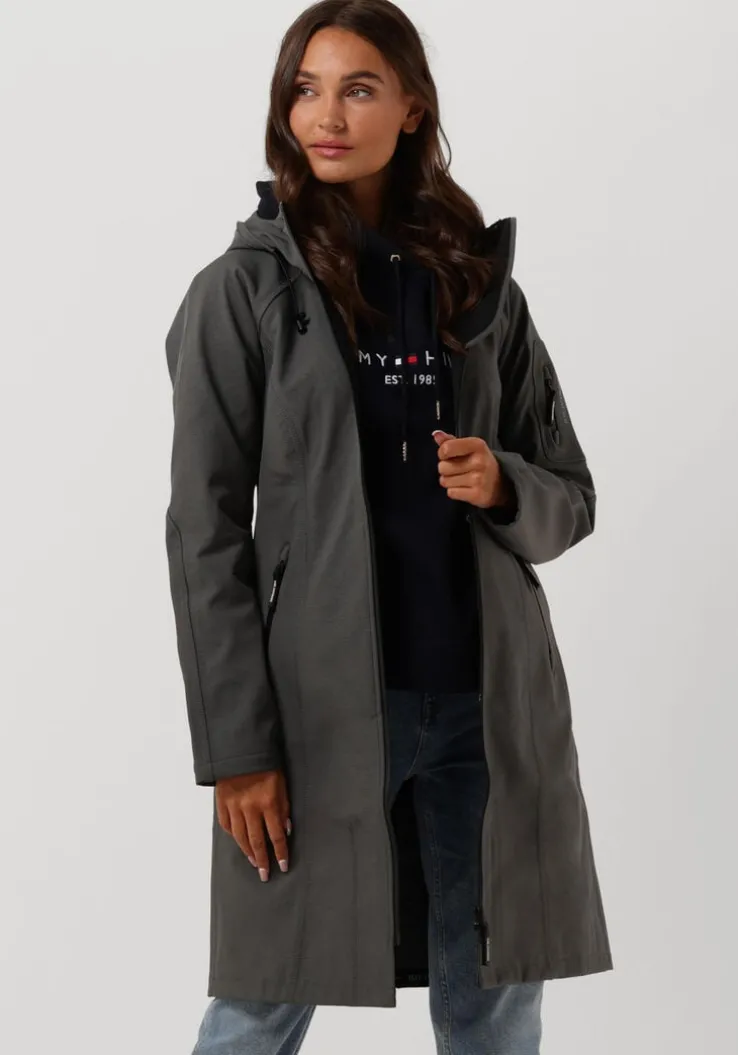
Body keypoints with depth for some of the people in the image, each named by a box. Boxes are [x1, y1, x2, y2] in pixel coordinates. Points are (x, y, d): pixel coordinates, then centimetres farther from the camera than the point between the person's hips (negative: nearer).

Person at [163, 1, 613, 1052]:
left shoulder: (482, 289, 10)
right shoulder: (244, 292, -1)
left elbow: (571, 499, 13)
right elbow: (206, 534, -4)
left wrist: (500, 486, -10)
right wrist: (236, 749, -10)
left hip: (490, 707, 3)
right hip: (321, 705, -3)